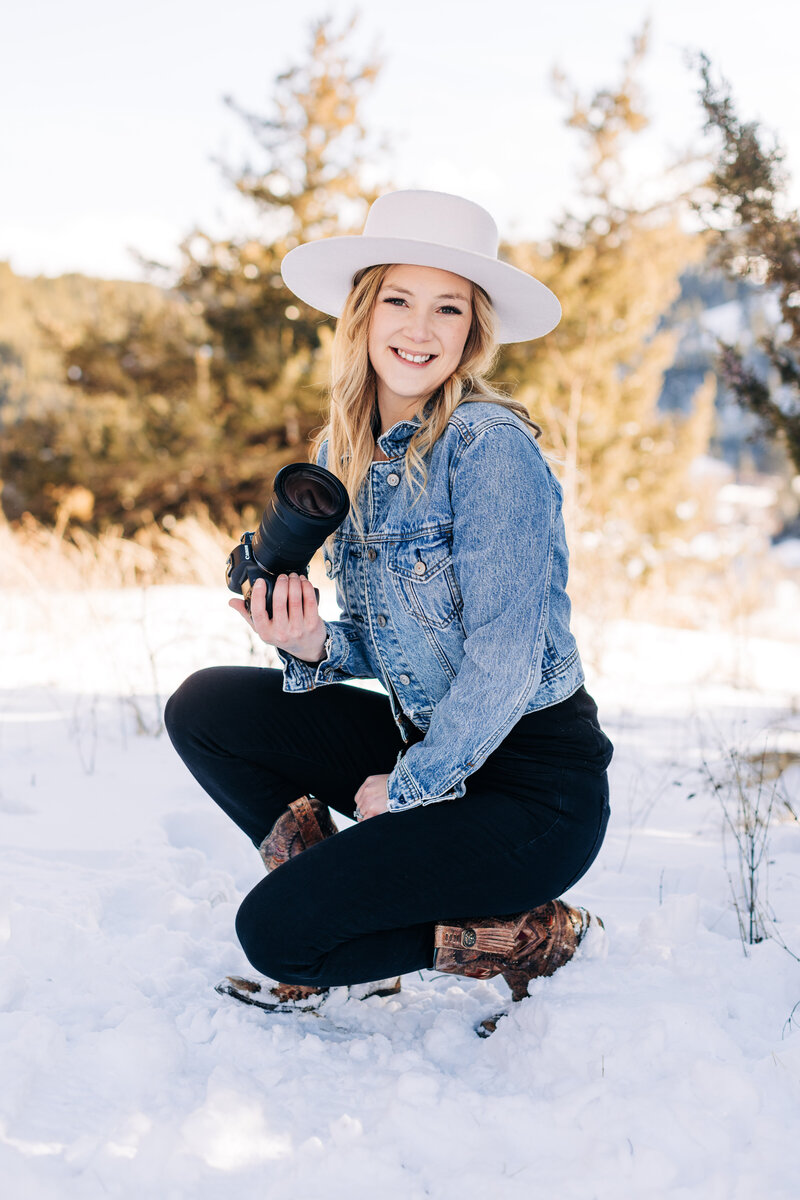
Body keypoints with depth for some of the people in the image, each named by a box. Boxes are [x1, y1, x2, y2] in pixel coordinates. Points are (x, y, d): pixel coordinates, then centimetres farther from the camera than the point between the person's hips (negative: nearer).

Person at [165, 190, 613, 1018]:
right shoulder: (342, 454, 5)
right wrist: (313, 648, -10)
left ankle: (520, 932, 2)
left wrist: (408, 787, -12)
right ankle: (327, 883, 8)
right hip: (428, 747, 7)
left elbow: (505, 658, -21)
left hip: (534, 783, -7)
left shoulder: (492, 447, -19)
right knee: (204, 707, 0)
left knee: (276, 933, -15)